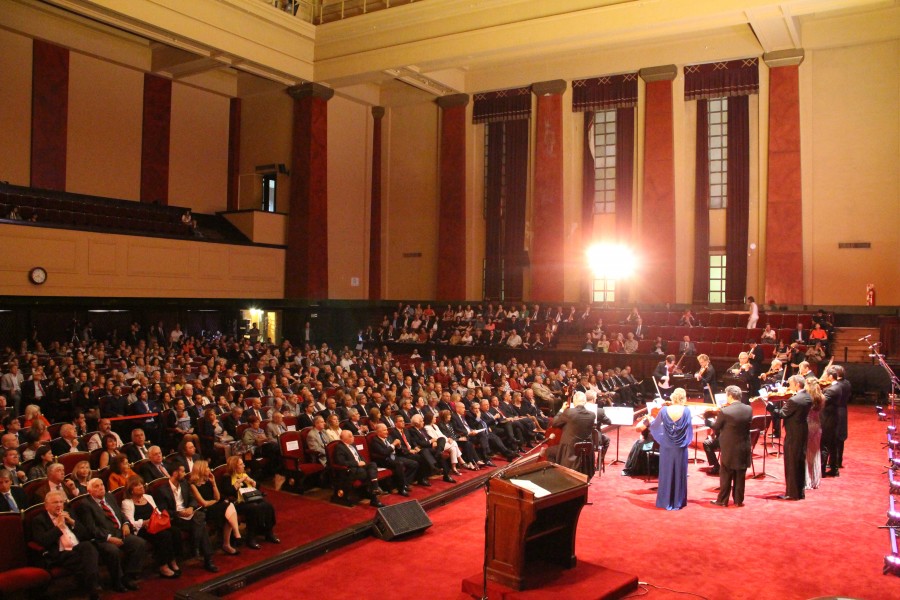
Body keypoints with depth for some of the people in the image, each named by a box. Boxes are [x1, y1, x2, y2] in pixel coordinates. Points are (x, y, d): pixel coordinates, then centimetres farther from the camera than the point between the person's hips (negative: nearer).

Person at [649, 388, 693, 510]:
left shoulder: (664, 410, -7)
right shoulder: (686, 411, -10)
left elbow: (654, 425, 6)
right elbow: (689, 429, -7)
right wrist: (686, 441, 13)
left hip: (666, 447, 1)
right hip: (680, 448, -1)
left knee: (666, 473, 10)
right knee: (679, 474, 10)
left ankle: (666, 501, 15)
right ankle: (678, 502, 15)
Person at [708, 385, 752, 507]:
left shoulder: (724, 412, -20)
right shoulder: (749, 409, -5)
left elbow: (715, 427, -8)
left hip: (729, 448, -4)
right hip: (744, 448, 4)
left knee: (725, 477, 8)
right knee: (740, 476, 14)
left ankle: (722, 500, 15)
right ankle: (739, 500, 21)